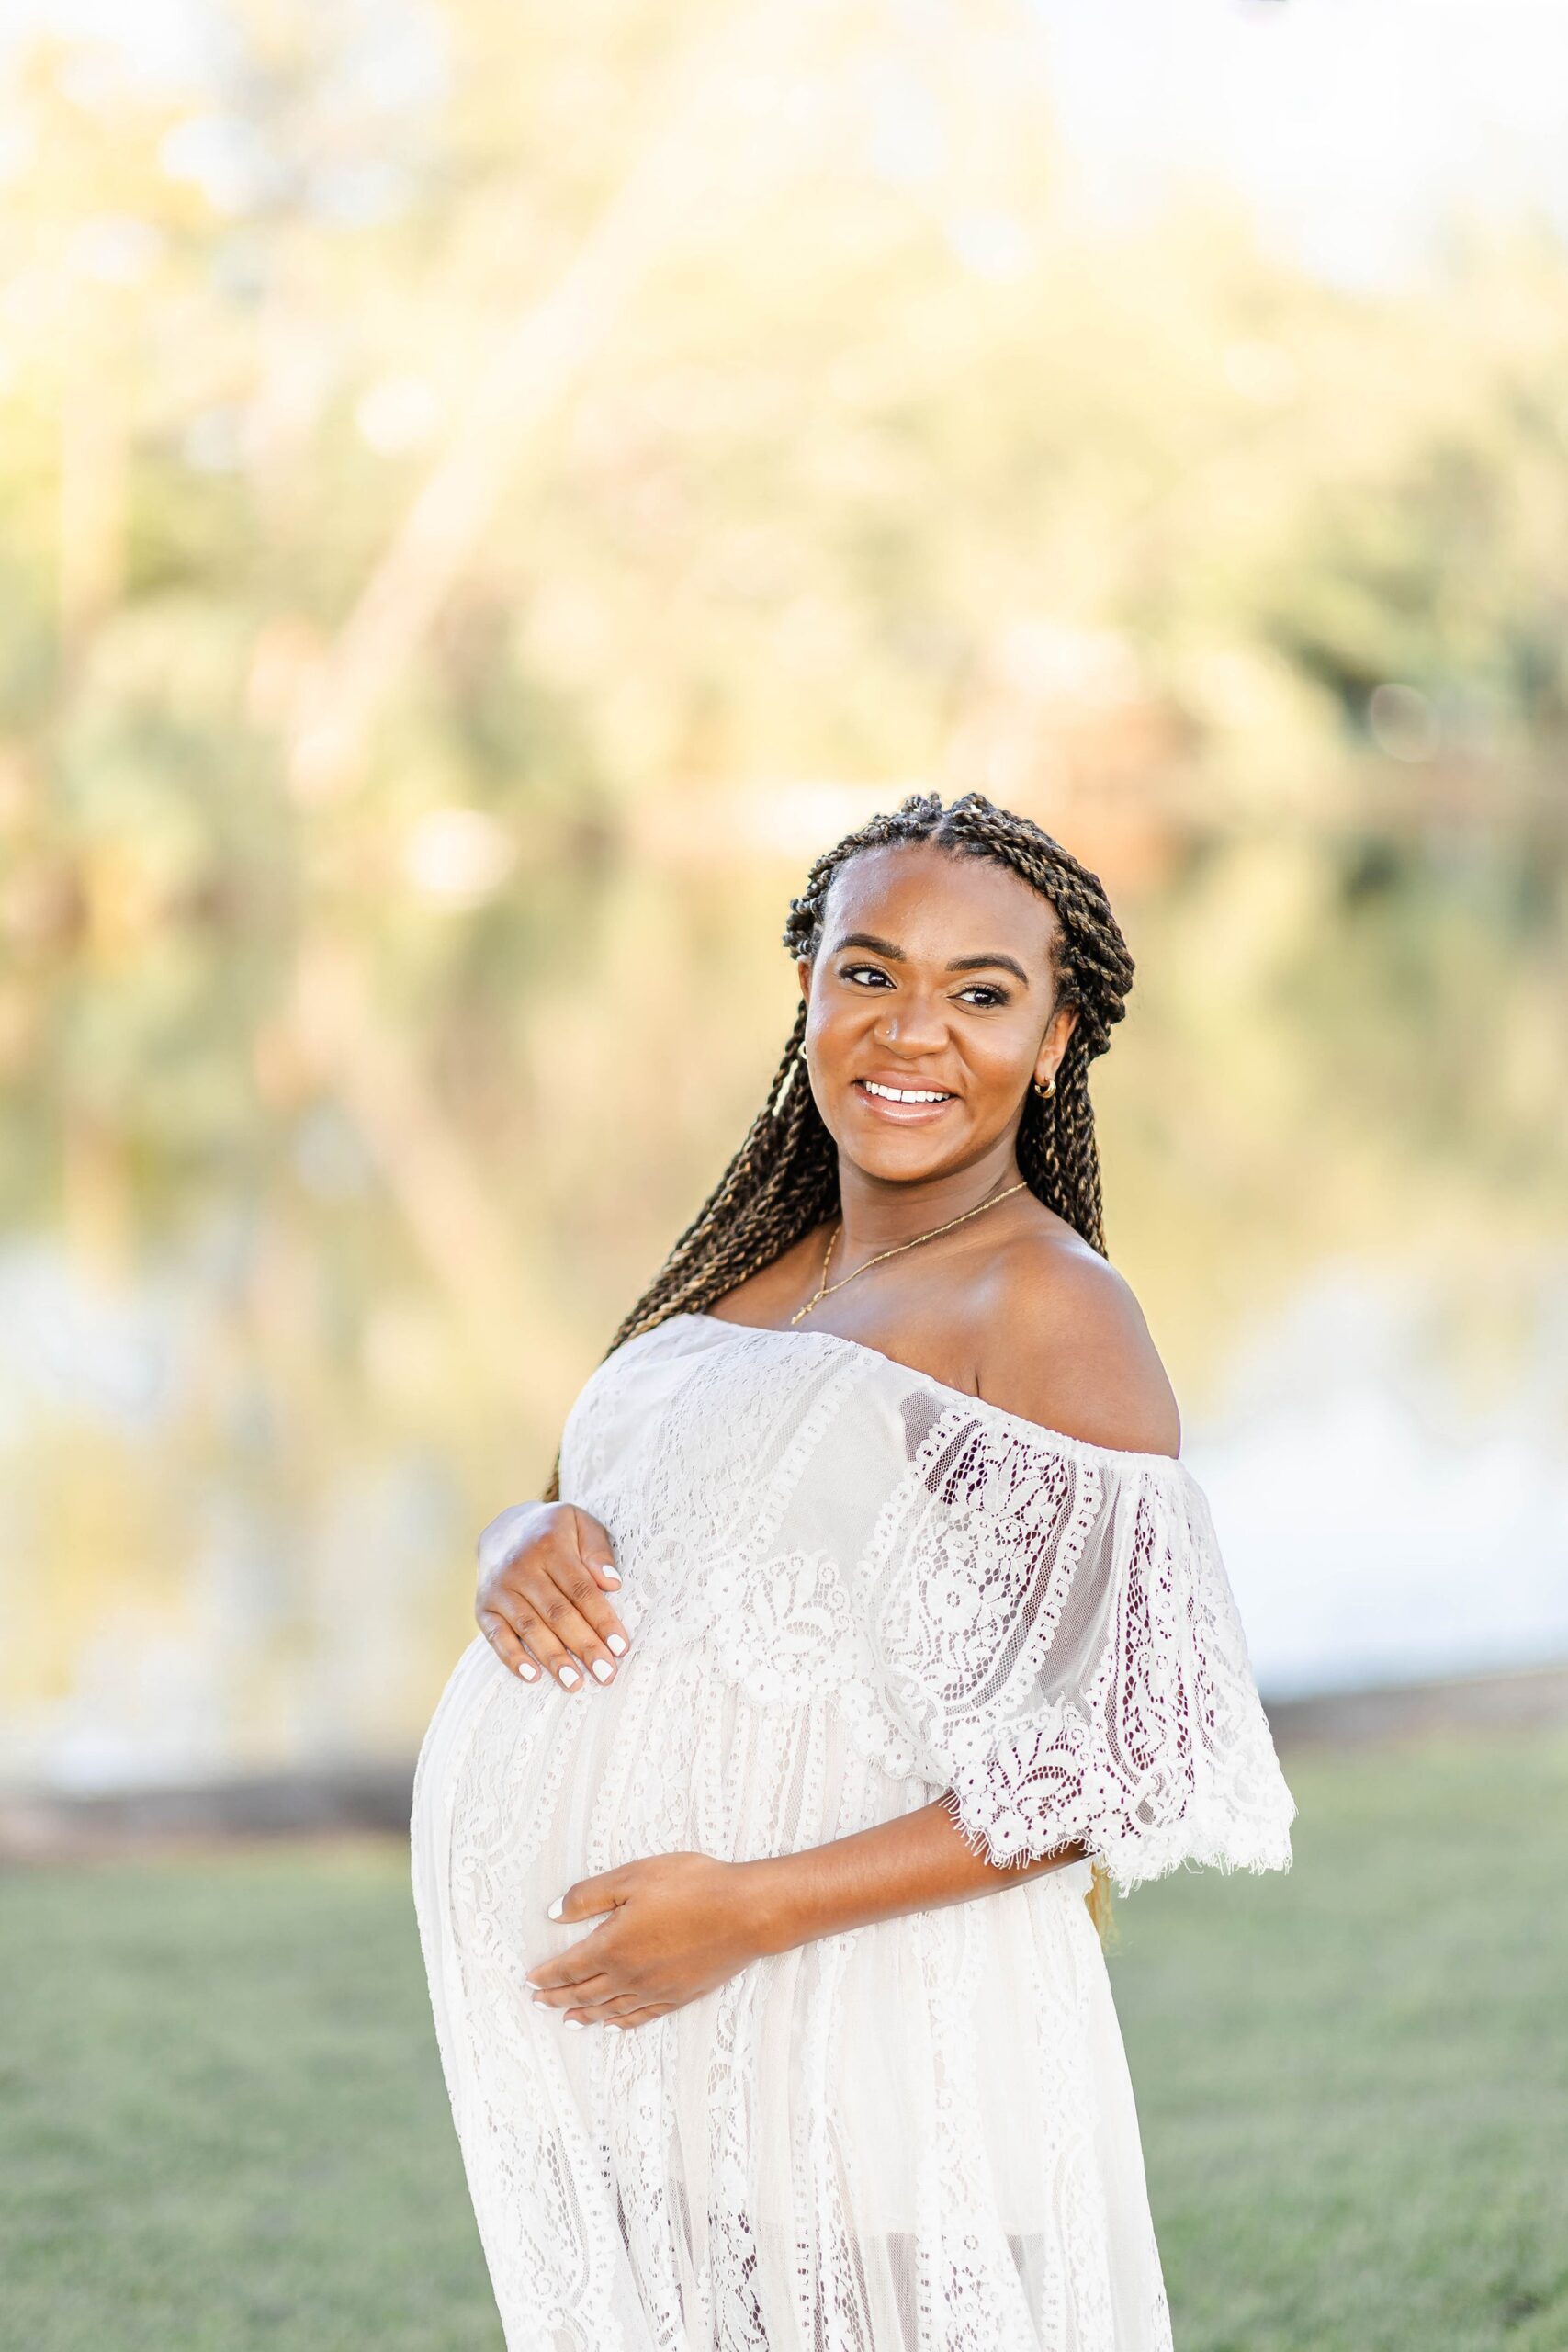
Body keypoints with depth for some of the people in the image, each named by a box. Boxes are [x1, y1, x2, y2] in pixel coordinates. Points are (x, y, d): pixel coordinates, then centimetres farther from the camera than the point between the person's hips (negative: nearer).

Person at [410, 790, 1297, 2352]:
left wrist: (755, 1906, -21)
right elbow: (590, 1506, 19)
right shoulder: (764, 1266, 11)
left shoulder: (1048, 1311, -12)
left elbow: (1139, 1753, -16)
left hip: (850, 2038, -7)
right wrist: (528, 1547, -7)